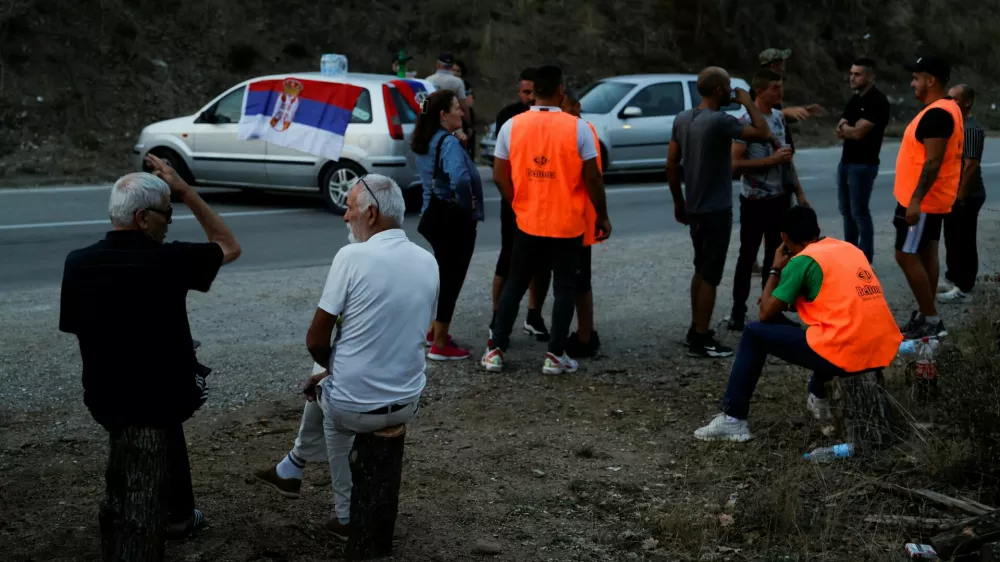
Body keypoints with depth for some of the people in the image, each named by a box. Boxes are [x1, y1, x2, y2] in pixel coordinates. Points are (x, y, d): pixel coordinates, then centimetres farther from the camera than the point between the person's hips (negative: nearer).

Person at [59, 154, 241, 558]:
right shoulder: (168, 261, -20)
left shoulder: (78, 263, -7)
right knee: (140, 508, 3)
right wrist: (185, 190, -4)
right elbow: (229, 246, -2)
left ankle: (178, 518, 49)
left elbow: (74, 326, 7)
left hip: (105, 393, 6)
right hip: (155, 396, -6)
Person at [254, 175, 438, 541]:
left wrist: (330, 365, 9)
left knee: (326, 390, 31)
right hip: (409, 403, 5)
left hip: (355, 408, -5)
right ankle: (292, 469, 47)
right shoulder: (428, 262, 0)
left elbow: (316, 341, -14)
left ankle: (348, 516, 37)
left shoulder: (353, 257, -18)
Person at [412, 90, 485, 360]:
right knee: (451, 279, 0)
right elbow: (460, 178, -37)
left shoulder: (427, 142, 9)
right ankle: (440, 345, 6)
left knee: (444, 275, 22)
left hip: (435, 214, 9)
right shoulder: (449, 142, -19)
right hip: (454, 219, -9)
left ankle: (435, 331, 34)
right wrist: (468, 204, -20)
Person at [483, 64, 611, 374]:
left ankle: (496, 351, 15)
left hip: (527, 222, 2)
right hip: (568, 224, -2)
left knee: (515, 284, 14)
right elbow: (592, 178, -8)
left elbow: (499, 176, 0)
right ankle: (555, 355, 11)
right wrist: (603, 216, 4)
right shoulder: (578, 128, -10)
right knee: (564, 288, 10)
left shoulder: (512, 126, -3)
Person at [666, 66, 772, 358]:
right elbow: (764, 134, -19)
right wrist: (749, 103, -6)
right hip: (716, 210, -8)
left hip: (693, 208, 8)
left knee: (700, 270, 20)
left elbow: (671, 164, 8)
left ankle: (695, 330, 28)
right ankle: (701, 341, 3)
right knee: (710, 276, -1)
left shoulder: (682, 120, 4)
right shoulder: (720, 121, -20)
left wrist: (678, 201, 16)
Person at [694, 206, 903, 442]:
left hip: (845, 354, -7)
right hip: (885, 351, 7)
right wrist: (786, 299, 32)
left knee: (754, 334, 8)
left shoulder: (802, 260, -3)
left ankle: (733, 420, 6)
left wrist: (775, 270, 15)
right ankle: (819, 399, 44)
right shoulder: (850, 249, 18)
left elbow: (766, 313, 2)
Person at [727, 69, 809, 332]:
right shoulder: (746, 121, -15)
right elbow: (735, 163, -20)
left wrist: (799, 192, 14)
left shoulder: (779, 117, 8)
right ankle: (738, 313, 9)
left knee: (775, 256, 12)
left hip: (779, 198, 7)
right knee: (748, 257, 1)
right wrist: (771, 159, -21)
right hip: (755, 201, -7)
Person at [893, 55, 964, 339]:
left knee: (906, 256, -7)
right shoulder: (945, 109, 12)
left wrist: (916, 200, -27)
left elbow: (933, 161, -26)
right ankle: (926, 315, 18)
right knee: (926, 254, 13)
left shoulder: (937, 113, -21)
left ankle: (930, 319, -2)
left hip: (923, 201, -11)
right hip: (931, 198, 11)